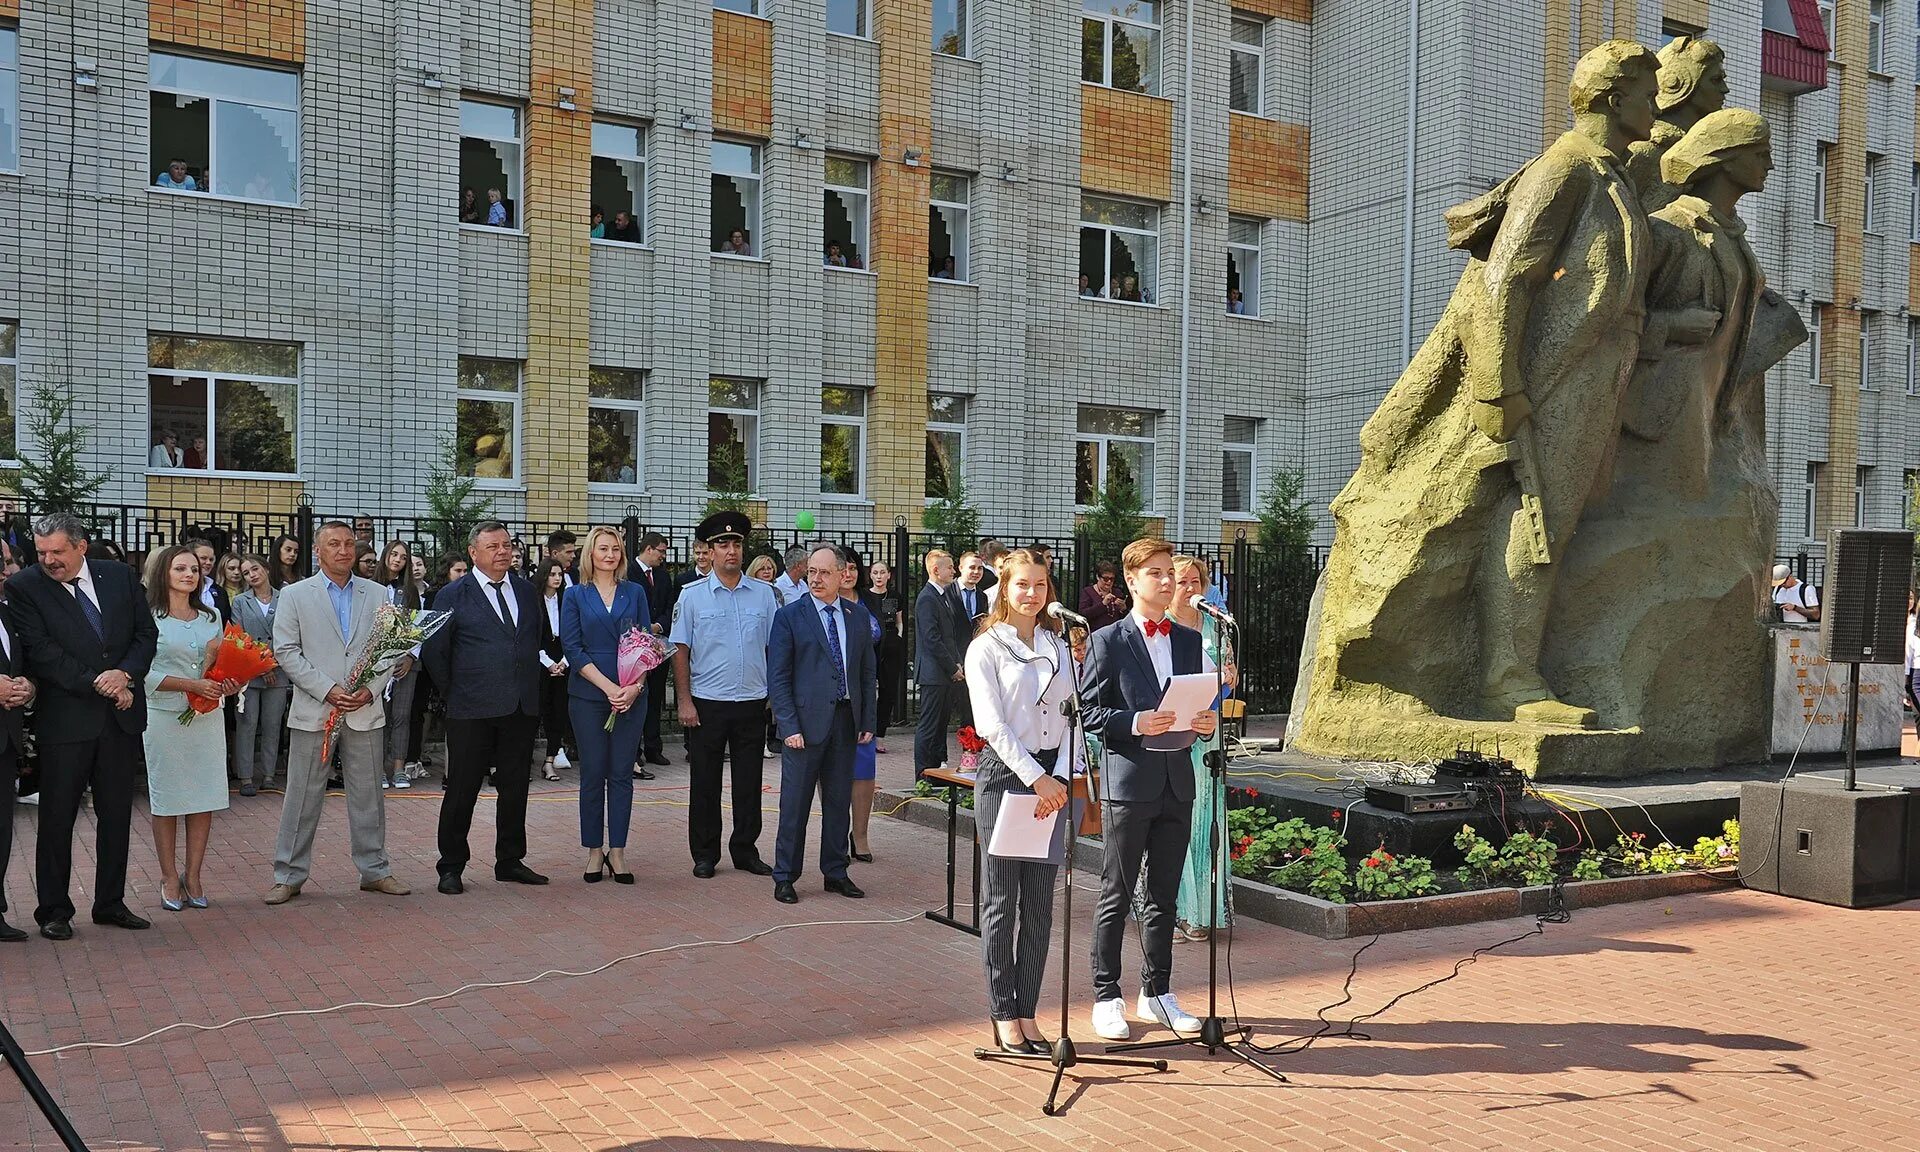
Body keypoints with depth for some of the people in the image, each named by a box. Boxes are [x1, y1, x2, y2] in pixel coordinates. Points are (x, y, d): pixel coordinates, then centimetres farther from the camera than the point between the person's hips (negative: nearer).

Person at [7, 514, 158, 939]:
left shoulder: (120, 577, 6)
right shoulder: (24, 587, -5)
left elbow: (147, 633, 6)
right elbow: (40, 650, -12)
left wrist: (125, 674, -11)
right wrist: (97, 683, -17)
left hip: (121, 716, 4)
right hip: (64, 719, -3)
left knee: (116, 815, 11)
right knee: (57, 818, 4)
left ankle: (110, 903, 22)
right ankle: (54, 910, 16)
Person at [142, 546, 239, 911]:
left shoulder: (210, 617, 13)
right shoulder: (149, 618, -3)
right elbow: (145, 673, -10)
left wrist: (230, 685, -4)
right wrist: (193, 684, -19)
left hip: (207, 716, 4)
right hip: (165, 717, -4)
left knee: (205, 799, 3)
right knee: (167, 800, 3)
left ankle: (193, 876, 13)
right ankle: (169, 878, 13)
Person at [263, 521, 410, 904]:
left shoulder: (376, 595, 8)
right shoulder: (294, 595, 2)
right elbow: (287, 652, -4)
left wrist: (370, 690, -9)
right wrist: (328, 690, -13)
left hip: (365, 712, 2)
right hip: (313, 712, -2)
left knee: (368, 796, 9)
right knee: (302, 797, 3)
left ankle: (374, 870, 20)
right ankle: (289, 876, 13)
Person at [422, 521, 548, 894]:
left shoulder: (527, 592, 11)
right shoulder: (453, 596, -2)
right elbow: (434, 651, 0)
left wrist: (532, 692, 12)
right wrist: (453, 694, 1)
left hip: (521, 709, 5)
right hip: (472, 712, -4)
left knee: (516, 788, 10)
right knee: (462, 790, 2)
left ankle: (510, 861, 22)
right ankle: (451, 867, 12)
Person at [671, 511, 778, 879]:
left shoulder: (764, 593, 4)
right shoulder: (693, 595, -1)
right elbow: (681, 651, -2)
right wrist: (684, 701, -7)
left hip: (753, 701, 2)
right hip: (707, 703, -2)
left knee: (749, 782, 9)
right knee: (705, 783, 6)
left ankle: (745, 851, 22)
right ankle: (705, 855, 17)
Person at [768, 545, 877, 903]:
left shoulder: (858, 616, 9)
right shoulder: (789, 616, -3)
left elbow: (867, 672, 12)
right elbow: (777, 676, -6)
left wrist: (868, 721, 6)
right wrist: (789, 725, -13)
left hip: (846, 721, 4)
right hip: (805, 721, -4)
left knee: (839, 801, 12)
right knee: (795, 803, 1)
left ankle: (836, 872, 23)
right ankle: (784, 877, 12)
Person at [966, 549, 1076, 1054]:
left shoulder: (1060, 647, 13)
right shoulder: (986, 648, -2)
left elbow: (1073, 718, 7)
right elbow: (992, 724, -10)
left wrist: (1059, 778, -7)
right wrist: (1035, 778, -16)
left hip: (1053, 779, 5)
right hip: (1004, 773, -4)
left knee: (1040, 903, 7)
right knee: (1001, 900, 2)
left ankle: (1027, 1012, 15)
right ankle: (1003, 1015, 9)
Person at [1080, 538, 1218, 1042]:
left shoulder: (1190, 641, 13)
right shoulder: (1107, 641, -3)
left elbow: (1197, 706, 18)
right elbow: (1089, 712, -7)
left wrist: (1205, 722, -4)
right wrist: (1135, 723, -21)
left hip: (1178, 783, 5)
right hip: (1128, 781, -5)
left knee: (1165, 896, 12)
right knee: (1116, 896, 2)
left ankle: (1157, 993, 23)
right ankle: (1106, 998, 11)